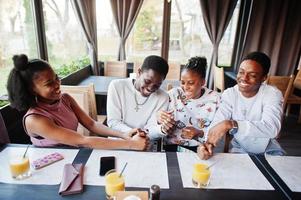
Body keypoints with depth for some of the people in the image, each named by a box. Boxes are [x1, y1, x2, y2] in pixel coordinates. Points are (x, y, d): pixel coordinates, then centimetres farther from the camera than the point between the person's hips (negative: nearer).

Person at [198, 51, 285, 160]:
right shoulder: (229, 94, -10)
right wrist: (208, 143, -40)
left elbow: (272, 128, -33)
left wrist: (231, 124, -45)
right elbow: (217, 122, -19)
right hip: (239, 149, 1)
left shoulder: (272, 94, -17)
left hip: (269, 151, 0)